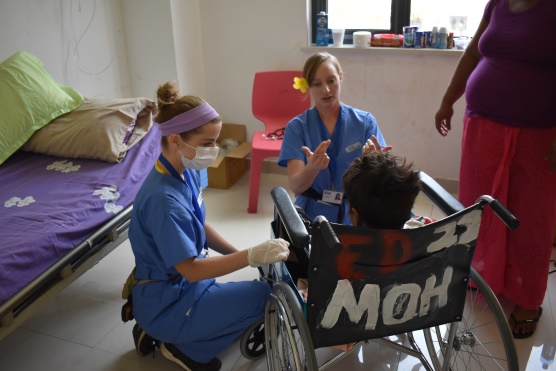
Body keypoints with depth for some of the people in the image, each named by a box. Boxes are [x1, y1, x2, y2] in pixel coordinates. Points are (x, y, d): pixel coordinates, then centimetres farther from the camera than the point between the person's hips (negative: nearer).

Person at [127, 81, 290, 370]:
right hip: (166, 303, -9)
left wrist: (238, 254, -1)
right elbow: (190, 269, -28)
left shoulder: (186, 174, -3)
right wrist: (251, 256, -32)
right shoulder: (163, 199, -31)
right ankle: (184, 346, 3)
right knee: (261, 295, -11)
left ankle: (161, 331, 16)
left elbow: (199, 228, 9)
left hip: (180, 286, 9)